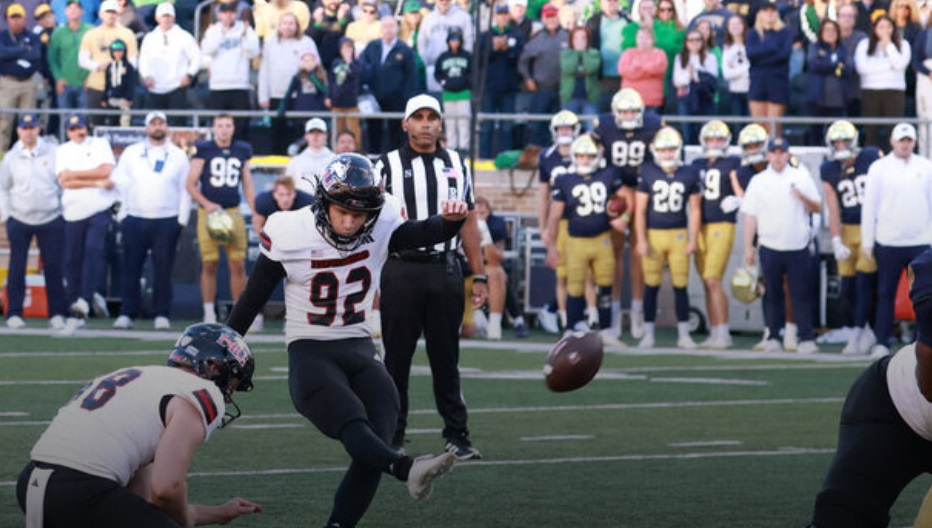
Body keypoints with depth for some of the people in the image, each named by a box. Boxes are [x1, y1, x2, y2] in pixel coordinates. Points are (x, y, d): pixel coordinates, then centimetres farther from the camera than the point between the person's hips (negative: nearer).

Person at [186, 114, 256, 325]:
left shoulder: (242, 151, 11)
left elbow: (248, 186, 19)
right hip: (208, 212, -3)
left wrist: (256, 213, 11)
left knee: (238, 265, -2)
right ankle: (209, 313, 6)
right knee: (209, 265, -1)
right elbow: (191, 184, 0)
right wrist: (206, 203, -14)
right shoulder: (203, 150, 0)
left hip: (233, 212, 3)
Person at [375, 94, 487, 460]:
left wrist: (479, 276, 10)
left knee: (446, 358, 7)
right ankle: (392, 437, 9)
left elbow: (468, 223, 14)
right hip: (401, 269, -2)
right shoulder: (388, 165, 2)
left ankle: (457, 435, 11)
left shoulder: (457, 165, 12)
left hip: (445, 270, 2)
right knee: (397, 359, 3)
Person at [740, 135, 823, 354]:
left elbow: (818, 207, 7)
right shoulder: (758, 181, 7)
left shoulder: (801, 177, 7)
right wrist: (748, 247, 2)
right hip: (770, 247, 1)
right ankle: (773, 338, 9)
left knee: (802, 294, -3)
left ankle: (806, 338, -2)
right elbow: (750, 216, 7)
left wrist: (803, 197, -13)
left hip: (798, 247, 0)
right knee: (772, 294, 4)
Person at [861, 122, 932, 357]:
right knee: (886, 294, 4)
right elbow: (869, 206, 2)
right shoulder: (879, 168, 1)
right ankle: (882, 342, 8)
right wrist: (867, 242, 0)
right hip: (888, 243, -1)